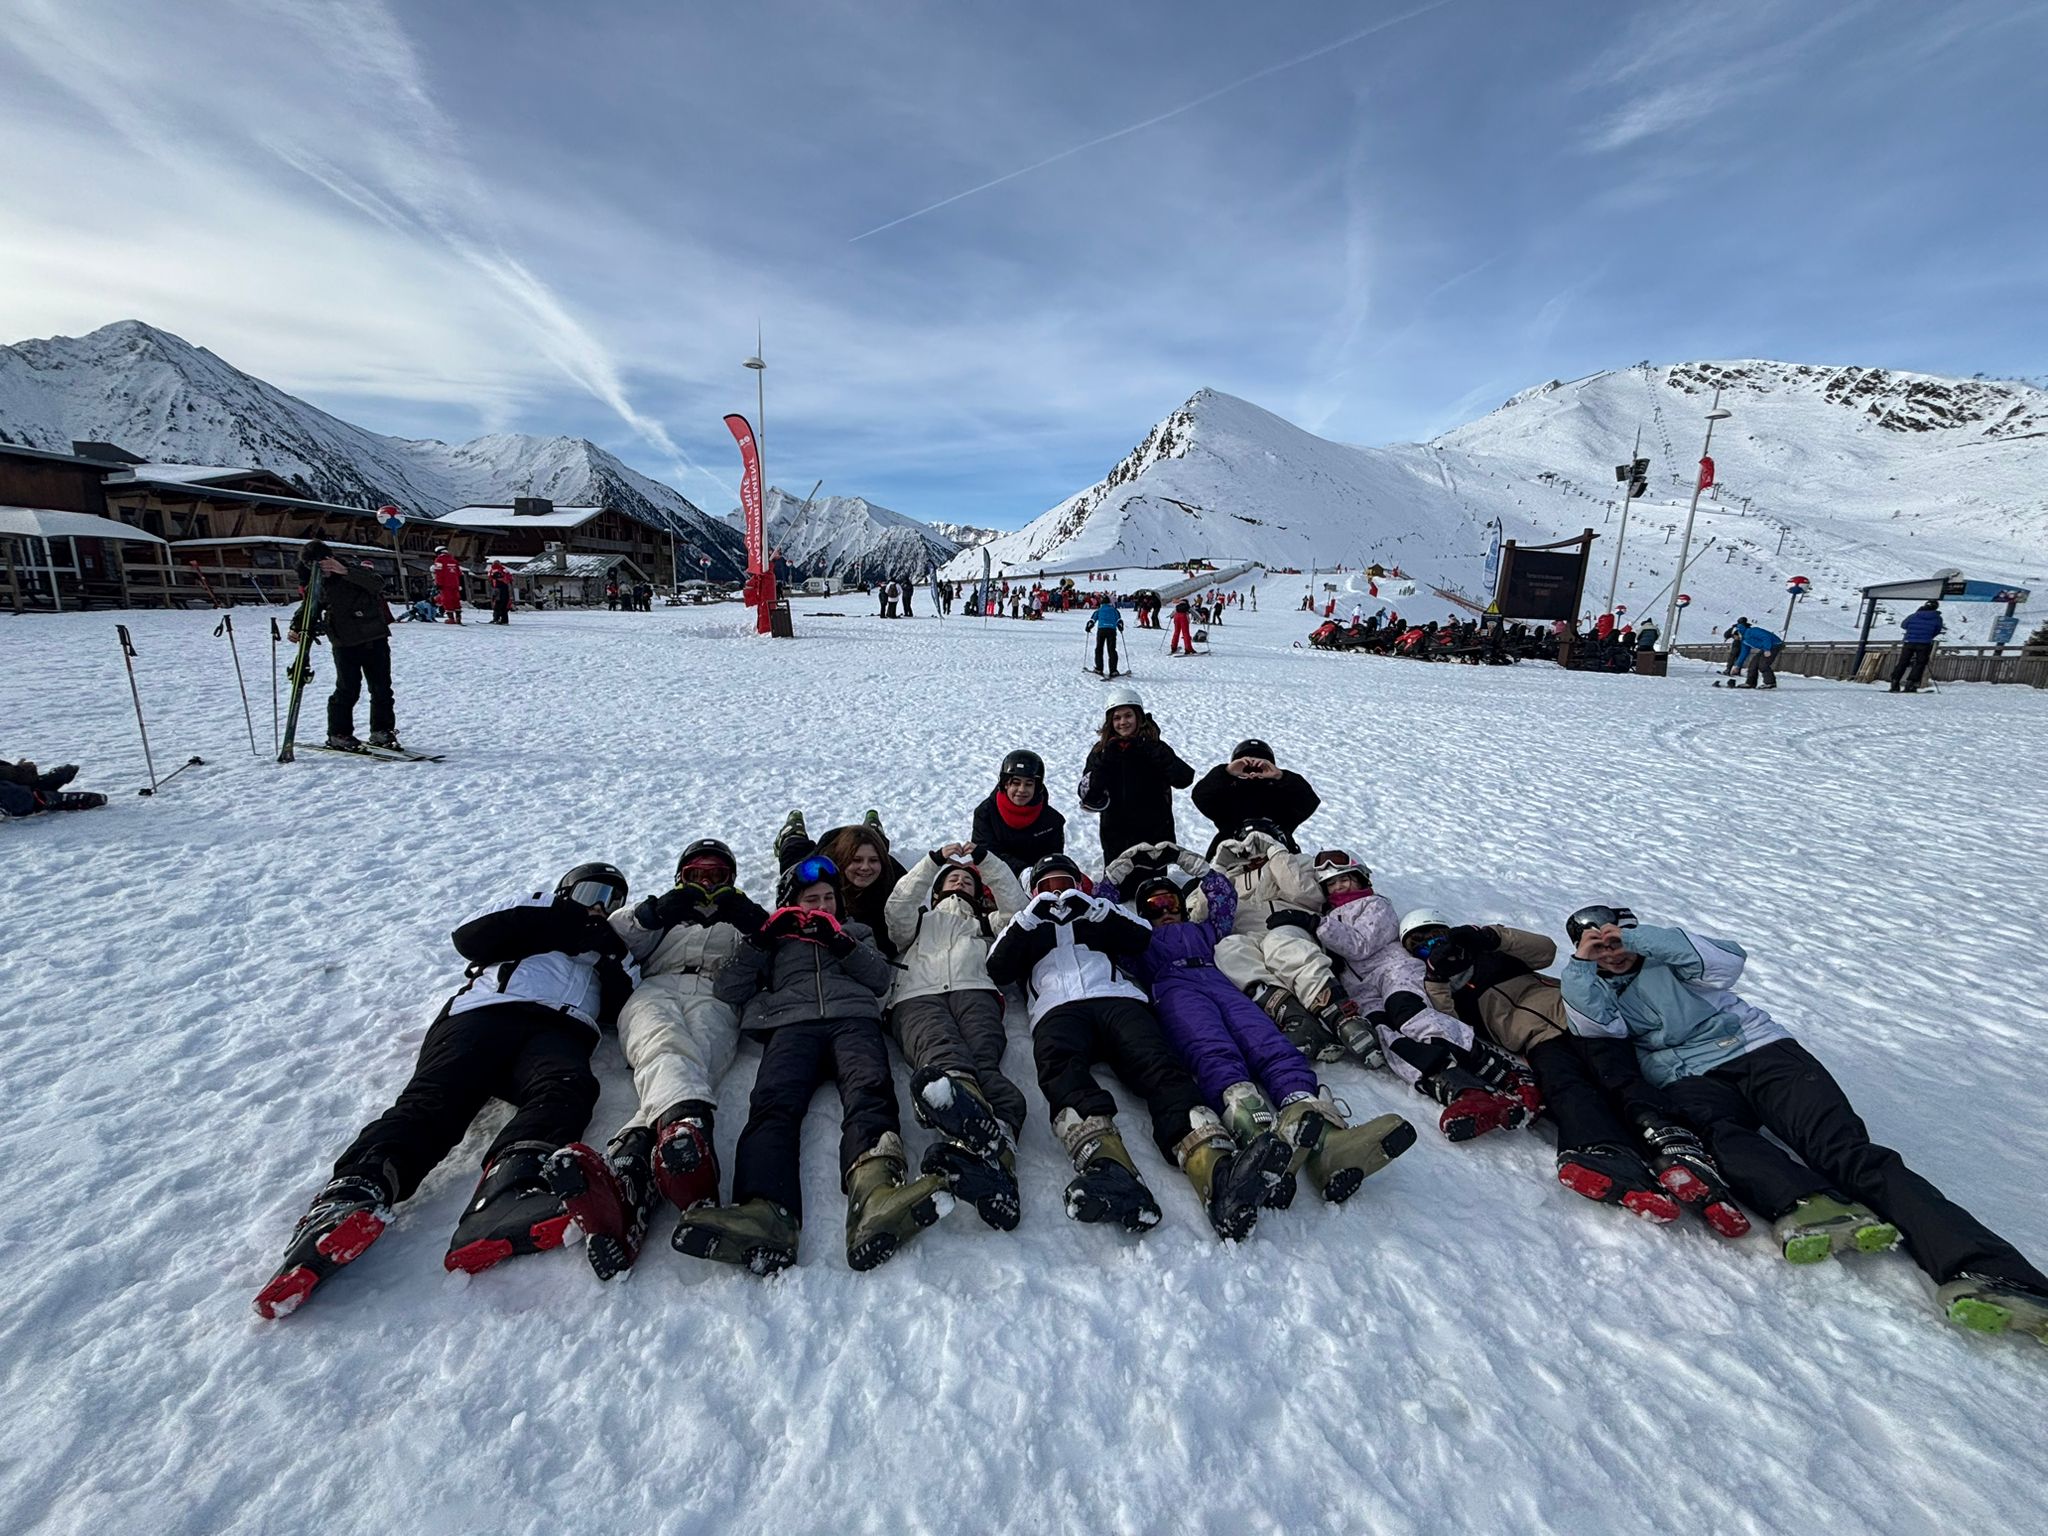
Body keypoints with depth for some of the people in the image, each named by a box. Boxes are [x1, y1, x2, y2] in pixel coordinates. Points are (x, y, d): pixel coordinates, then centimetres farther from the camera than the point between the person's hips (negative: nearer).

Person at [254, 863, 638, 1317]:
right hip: (484, 1012, 1)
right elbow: (469, 938, 13)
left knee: (567, 1087, -35)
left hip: (559, 1028, -1)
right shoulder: (534, 917, 34)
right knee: (434, 1097, -29)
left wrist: (613, 959, 4)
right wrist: (552, 916, 7)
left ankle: (508, 1191, -59)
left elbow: (621, 1009, 18)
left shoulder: (610, 950, 35)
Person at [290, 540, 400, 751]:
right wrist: (297, 628, 0)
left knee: (382, 687, 3)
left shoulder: (355, 573, -2)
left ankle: (382, 731, 17)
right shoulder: (316, 587, 8)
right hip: (345, 644, 1)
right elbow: (306, 610, 19)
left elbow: (377, 584, -23)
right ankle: (338, 734, 9)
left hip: (375, 639, -1)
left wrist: (345, 571, -33)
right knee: (348, 689, -4)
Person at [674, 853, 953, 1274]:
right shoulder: (776, 938, 34)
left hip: (853, 1017, 0)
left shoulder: (855, 931, 35)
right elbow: (728, 990, 20)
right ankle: (765, 1213, -57)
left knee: (869, 1090, -34)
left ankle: (874, 1191, -61)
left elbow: (881, 978, 16)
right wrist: (762, 940, 9)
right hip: (791, 1023, 1)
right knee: (773, 1103, -32)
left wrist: (839, 942, 4)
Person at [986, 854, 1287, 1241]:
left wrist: (1094, 907, 2)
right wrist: (1028, 917, 3)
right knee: (1060, 1065, -37)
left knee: (1159, 1065, -31)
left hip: (1119, 999, 1)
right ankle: (1107, 1165, -62)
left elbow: (1141, 936, 16)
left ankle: (1217, 1170, -54)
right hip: (1058, 1008, -1)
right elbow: (998, 969, 16)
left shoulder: (1102, 918, 37)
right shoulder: (1029, 929, 35)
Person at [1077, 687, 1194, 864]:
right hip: (1116, 836, 1)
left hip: (1154, 834, -1)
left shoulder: (1153, 747, -6)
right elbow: (1088, 795, -12)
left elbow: (1184, 778, -19)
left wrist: (1151, 752, -25)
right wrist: (1105, 760, -22)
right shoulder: (1101, 751, -3)